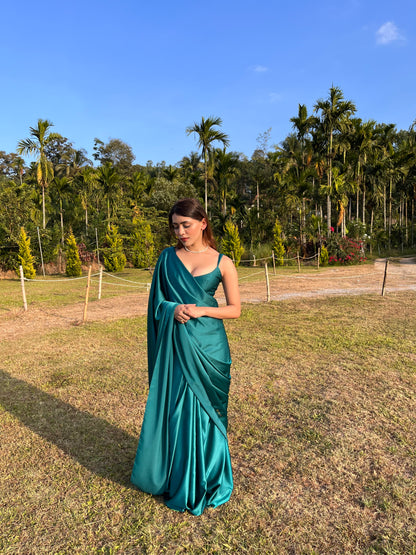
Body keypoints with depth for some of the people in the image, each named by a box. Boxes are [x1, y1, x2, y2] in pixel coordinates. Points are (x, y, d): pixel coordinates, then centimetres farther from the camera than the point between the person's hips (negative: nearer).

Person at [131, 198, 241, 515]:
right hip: (174, 343, 2)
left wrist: (201, 310, -15)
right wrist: (173, 309, -13)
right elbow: (157, 300, 8)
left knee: (201, 409, 8)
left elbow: (235, 309, 0)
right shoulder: (167, 258, 6)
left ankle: (202, 481, 31)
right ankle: (172, 474, 33)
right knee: (172, 408, 9)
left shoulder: (222, 263, -1)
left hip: (207, 346, -2)